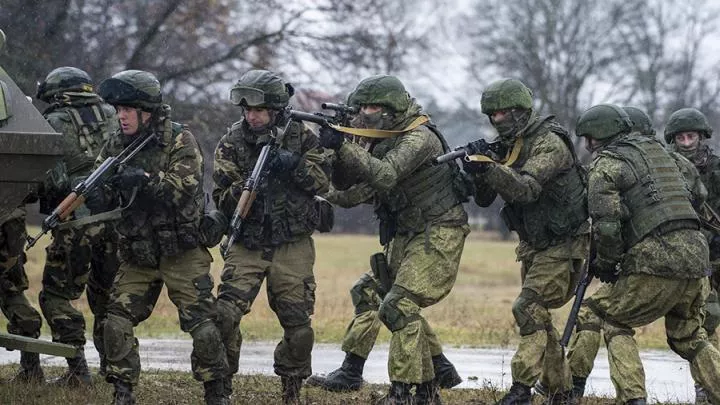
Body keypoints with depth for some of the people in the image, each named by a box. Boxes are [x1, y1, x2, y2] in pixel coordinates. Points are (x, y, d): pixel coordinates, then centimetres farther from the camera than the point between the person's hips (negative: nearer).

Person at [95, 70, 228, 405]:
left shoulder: (180, 140, -9)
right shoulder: (116, 146, 5)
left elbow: (186, 186, -21)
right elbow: (101, 195, 0)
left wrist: (145, 179, -34)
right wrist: (90, 191, -24)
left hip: (182, 254, -4)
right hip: (137, 256, 4)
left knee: (202, 324, -5)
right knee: (117, 322, -5)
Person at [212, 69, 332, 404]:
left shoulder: (300, 136, 1)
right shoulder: (232, 144, -2)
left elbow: (323, 180, -3)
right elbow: (224, 200, -6)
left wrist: (294, 165, -20)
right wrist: (248, 184, -26)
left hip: (293, 248, 1)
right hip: (247, 247, -1)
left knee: (298, 326, 3)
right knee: (225, 314, -15)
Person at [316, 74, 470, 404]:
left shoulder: (419, 138, -18)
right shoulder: (384, 142, 9)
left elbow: (385, 176, -32)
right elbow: (355, 191, 5)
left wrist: (343, 147, -34)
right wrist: (336, 155, -11)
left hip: (438, 236, -10)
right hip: (407, 238, 10)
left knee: (398, 306, -17)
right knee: (370, 292, 14)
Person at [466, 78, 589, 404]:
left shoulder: (549, 143, -18)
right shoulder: (505, 147, 7)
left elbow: (527, 188, -31)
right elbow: (484, 199, 5)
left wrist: (488, 167, -42)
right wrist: (478, 169, -15)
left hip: (563, 244, -9)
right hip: (533, 245, 9)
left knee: (529, 309, -17)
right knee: (538, 316, 10)